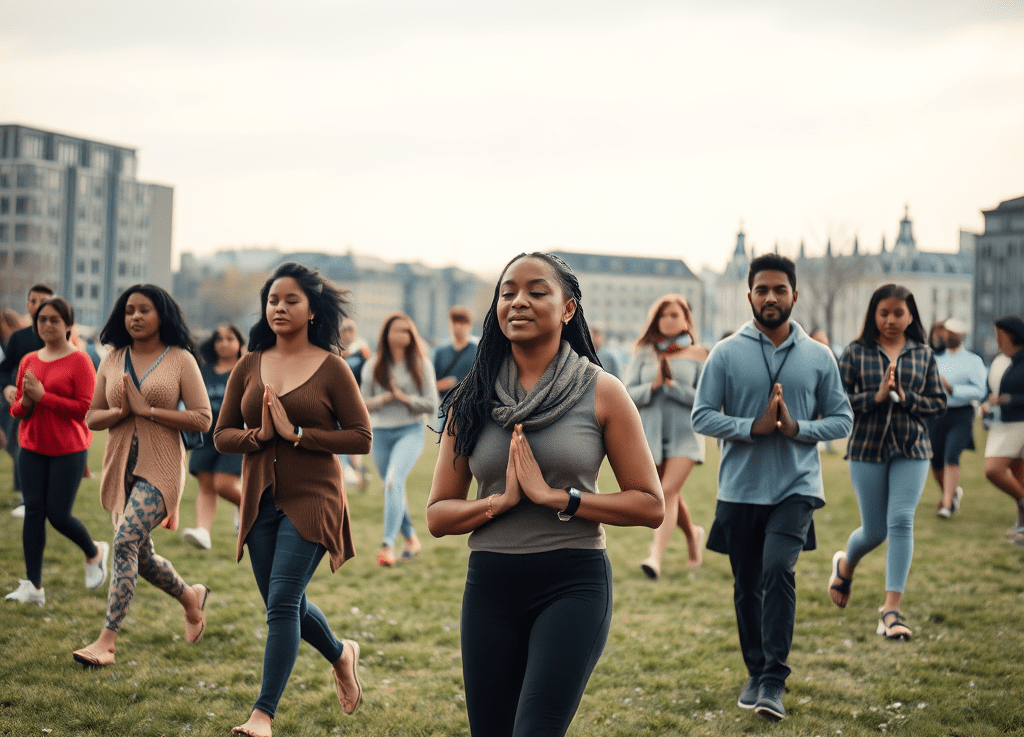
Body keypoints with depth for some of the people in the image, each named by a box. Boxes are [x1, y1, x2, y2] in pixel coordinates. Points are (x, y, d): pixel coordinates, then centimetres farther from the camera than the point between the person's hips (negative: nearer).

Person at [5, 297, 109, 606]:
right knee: (33, 511, -1)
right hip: (32, 448, 5)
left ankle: (95, 552, 26)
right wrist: (24, 403, -10)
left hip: (68, 451, -5)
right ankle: (33, 586, 2)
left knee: (58, 514, -5)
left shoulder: (79, 361, -8)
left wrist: (43, 397, -18)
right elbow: (16, 409, 14)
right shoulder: (29, 361, 9)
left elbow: (86, 407, -17)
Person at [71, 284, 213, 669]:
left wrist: (147, 409, -14)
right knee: (140, 556, 13)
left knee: (126, 541, -22)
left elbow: (203, 419, -9)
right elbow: (92, 418, 11)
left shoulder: (181, 360, -4)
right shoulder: (112, 360, 9)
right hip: (121, 467, 6)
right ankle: (190, 597, 42)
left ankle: (107, 641, -21)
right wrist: (120, 412, -10)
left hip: (160, 467, -6)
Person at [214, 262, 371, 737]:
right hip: (260, 501, 5)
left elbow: (361, 437, -8)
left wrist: (297, 433, -15)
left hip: (312, 499, -5)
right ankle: (341, 654, 44)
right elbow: (222, 435, 8)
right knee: (287, 606, 16)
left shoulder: (331, 368, -5)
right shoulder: (249, 366, 6)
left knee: (282, 604, -14)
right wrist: (259, 435, -13)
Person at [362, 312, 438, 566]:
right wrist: (382, 399, -13)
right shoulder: (373, 366, 8)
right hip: (380, 433, 4)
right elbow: (363, 403, 7)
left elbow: (432, 405, -1)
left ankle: (388, 545, -30)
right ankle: (411, 538, 32)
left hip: (410, 432, -4)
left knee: (394, 481, -24)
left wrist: (404, 397, -15)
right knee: (393, 489, 11)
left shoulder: (421, 365, 3)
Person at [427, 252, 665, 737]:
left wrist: (555, 496, -13)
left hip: (574, 583, -3)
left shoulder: (601, 393, -1)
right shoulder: (473, 400, 6)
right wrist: (500, 500, -13)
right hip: (490, 587, 4)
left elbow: (650, 505, -3)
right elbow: (438, 515, 6)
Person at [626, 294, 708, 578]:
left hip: (684, 433, -3)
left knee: (668, 491, -19)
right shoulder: (644, 353, 5)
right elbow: (628, 394, 0)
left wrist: (672, 384, -16)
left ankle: (656, 556, -27)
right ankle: (693, 534, 43)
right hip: (650, 433, 3)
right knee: (670, 497, 14)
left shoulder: (697, 355, 0)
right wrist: (653, 386, -18)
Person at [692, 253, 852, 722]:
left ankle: (774, 681, -16)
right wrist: (753, 427, -18)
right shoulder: (726, 354, 0)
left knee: (779, 571, -20)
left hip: (796, 486, -1)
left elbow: (841, 419, 5)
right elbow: (702, 416, -3)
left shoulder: (819, 357, 3)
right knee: (747, 586, 10)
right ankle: (756, 674, 27)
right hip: (740, 489, 1)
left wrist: (797, 428, -14)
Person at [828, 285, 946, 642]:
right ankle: (845, 564, 41)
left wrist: (905, 398, -11)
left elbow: (938, 402, 6)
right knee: (874, 530, 5)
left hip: (912, 451, 1)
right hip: (867, 449, -1)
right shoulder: (856, 353, 0)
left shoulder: (923, 354, 6)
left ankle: (891, 609, -10)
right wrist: (876, 397, -17)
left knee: (901, 522, -11)